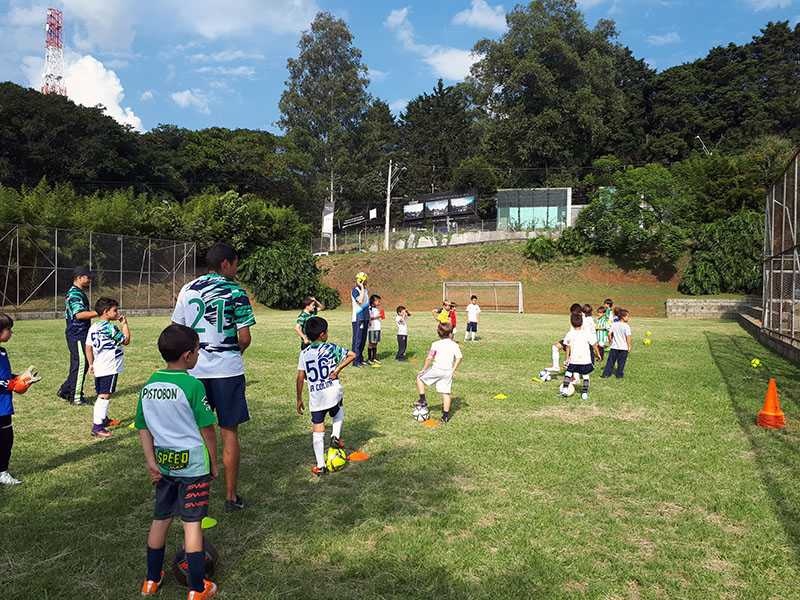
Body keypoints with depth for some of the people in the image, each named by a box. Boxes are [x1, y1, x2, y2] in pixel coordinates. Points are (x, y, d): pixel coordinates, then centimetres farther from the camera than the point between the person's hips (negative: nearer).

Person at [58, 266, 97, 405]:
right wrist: (99, 312, -29)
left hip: (79, 335, 11)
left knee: (77, 365, 17)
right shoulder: (75, 293, -16)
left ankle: (65, 391, 26)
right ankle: (76, 397, 3)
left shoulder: (78, 292, 17)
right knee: (80, 364, -4)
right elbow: (79, 314, -27)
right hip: (77, 335, -11)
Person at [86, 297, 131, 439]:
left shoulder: (93, 327, 9)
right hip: (109, 368, -9)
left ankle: (104, 419, 37)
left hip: (99, 367, 9)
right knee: (104, 396, -9)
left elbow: (88, 347, 11)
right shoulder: (110, 328, -16)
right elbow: (126, 340, -7)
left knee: (102, 395, 21)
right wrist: (124, 324, 0)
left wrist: (91, 364, 17)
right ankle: (97, 427, -12)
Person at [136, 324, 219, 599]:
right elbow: (207, 429, -12)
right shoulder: (192, 385, -18)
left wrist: (151, 461, 4)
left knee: (160, 518, 19)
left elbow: (143, 427, 5)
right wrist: (214, 463, -1)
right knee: (192, 523, 3)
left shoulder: (149, 385, 1)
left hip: (163, 463, 6)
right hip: (193, 464, -5)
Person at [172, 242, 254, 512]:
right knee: (229, 432, 6)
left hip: (194, 369, 4)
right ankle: (231, 496, 14)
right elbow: (245, 338, -9)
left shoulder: (187, 290, 5)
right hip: (227, 369, -4)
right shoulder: (235, 292, -8)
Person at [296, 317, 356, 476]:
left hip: (315, 398, 1)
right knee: (338, 411, 34)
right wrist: (338, 369, -7)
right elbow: (352, 355, -11)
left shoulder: (304, 354, 4)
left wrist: (299, 399, 11)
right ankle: (336, 436, 18)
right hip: (334, 393, -1)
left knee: (317, 431, 8)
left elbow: (300, 378, 3)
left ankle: (320, 466, 7)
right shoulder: (331, 348, -3)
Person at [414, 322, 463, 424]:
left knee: (419, 378, 18)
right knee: (446, 393, 8)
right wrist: (453, 370, 7)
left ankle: (423, 400, 14)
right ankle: (446, 416, 9)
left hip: (436, 370, -3)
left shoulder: (435, 344, -6)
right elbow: (459, 358, -3)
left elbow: (429, 358, -10)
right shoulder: (454, 345, 3)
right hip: (448, 372, 3)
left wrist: (424, 369, 1)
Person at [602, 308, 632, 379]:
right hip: (623, 347, -4)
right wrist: (629, 346, -6)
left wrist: (611, 341, 16)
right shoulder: (626, 326, -13)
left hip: (614, 347, 4)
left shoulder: (614, 324, 1)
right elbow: (628, 337, -15)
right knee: (621, 362, 8)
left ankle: (606, 373, 9)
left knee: (611, 360, 9)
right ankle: (619, 374, 15)